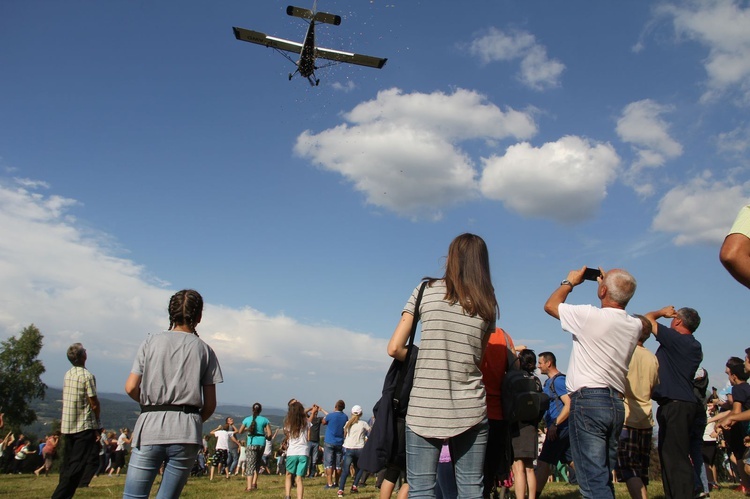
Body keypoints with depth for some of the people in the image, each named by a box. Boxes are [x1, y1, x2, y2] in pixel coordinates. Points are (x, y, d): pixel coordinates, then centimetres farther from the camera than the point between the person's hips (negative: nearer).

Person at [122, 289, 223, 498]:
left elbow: (131, 388, 1)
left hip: (150, 428, -1)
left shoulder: (151, 341, 6)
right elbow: (210, 404, 5)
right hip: (187, 434, 1)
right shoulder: (204, 349, 7)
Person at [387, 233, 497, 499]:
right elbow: (479, 356, 10)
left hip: (424, 409, -2)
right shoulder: (488, 304, 7)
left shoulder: (427, 290, 0)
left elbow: (395, 348, -2)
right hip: (470, 410, 3)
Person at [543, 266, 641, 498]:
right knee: (604, 479, 14)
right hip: (617, 403, 7)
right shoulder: (635, 326, 6)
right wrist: (608, 284, 30)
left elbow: (550, 305, 2)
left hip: (589, 400, -7)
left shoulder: (590, 316, -13)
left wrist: (570, 281, 17)